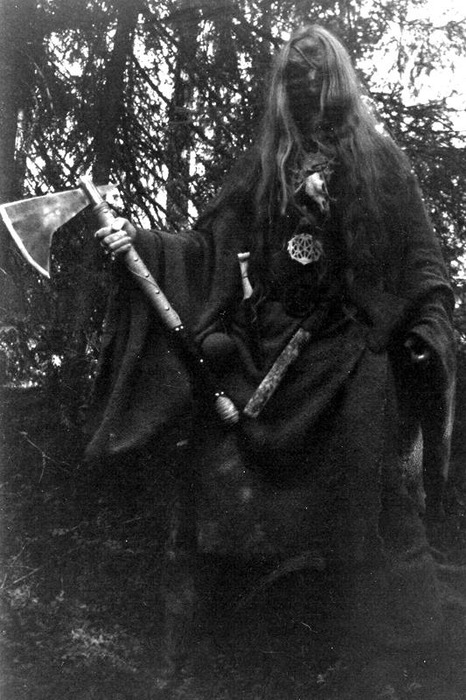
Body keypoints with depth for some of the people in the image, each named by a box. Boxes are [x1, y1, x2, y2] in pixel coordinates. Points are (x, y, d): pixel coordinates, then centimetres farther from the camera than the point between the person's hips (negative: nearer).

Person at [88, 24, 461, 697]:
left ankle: (398, 628, 14)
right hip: (273, 340, 3)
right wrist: (143, 242, -6)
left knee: (366, 486, -4)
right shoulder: (265, 162, 9)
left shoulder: (379, 157, 2)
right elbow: (211, 247, 6)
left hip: (353, 346, -2)